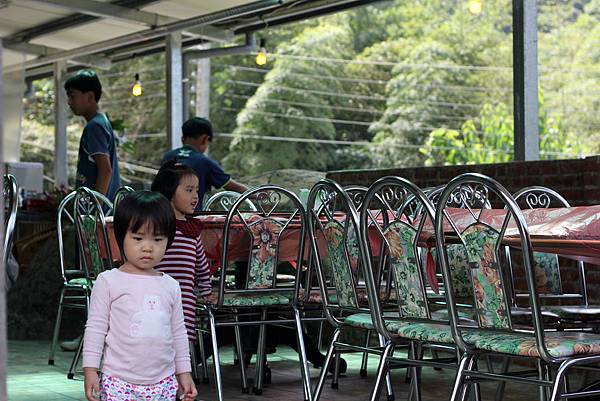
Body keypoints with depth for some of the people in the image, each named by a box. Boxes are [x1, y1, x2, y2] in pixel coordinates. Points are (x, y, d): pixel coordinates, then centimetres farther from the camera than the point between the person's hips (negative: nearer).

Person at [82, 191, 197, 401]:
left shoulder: (171, 287, 7)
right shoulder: (108, 282, -4)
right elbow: (95, 328, -2)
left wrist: (184, 372, 14)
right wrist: (90, 370, -6)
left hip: (163, 383, 4)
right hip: (119, 382, -4)